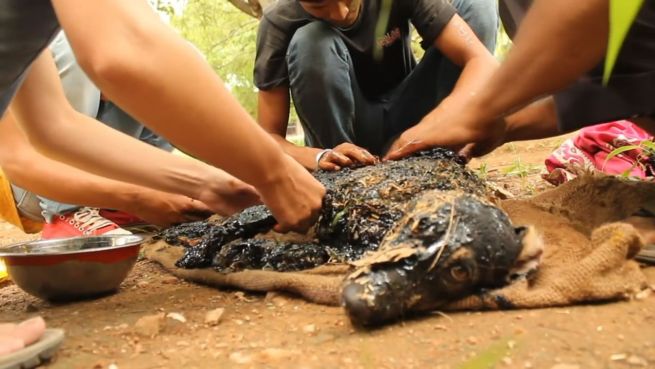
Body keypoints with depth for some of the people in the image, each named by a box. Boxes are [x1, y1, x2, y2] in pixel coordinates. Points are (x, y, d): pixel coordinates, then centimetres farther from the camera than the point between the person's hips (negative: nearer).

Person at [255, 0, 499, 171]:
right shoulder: (281, 22, -20)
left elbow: (482, 61, -25)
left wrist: (437, 121, -44)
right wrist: (320, 157, -41)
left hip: (408, 130, 2)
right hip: (343, 144, -1)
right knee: (311, 41, -30)